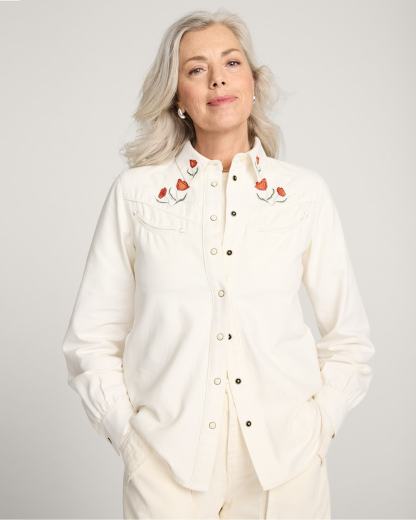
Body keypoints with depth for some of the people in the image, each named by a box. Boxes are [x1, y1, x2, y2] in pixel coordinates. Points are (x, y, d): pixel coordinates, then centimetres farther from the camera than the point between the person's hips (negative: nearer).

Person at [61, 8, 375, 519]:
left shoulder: (305, 191, 0)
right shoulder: (135, 192, -2)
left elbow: (348, 339, 6)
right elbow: (91, 339, 2)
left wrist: (316, 431, -1)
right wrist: (129, 436, -4)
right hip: (165, 463, -1)